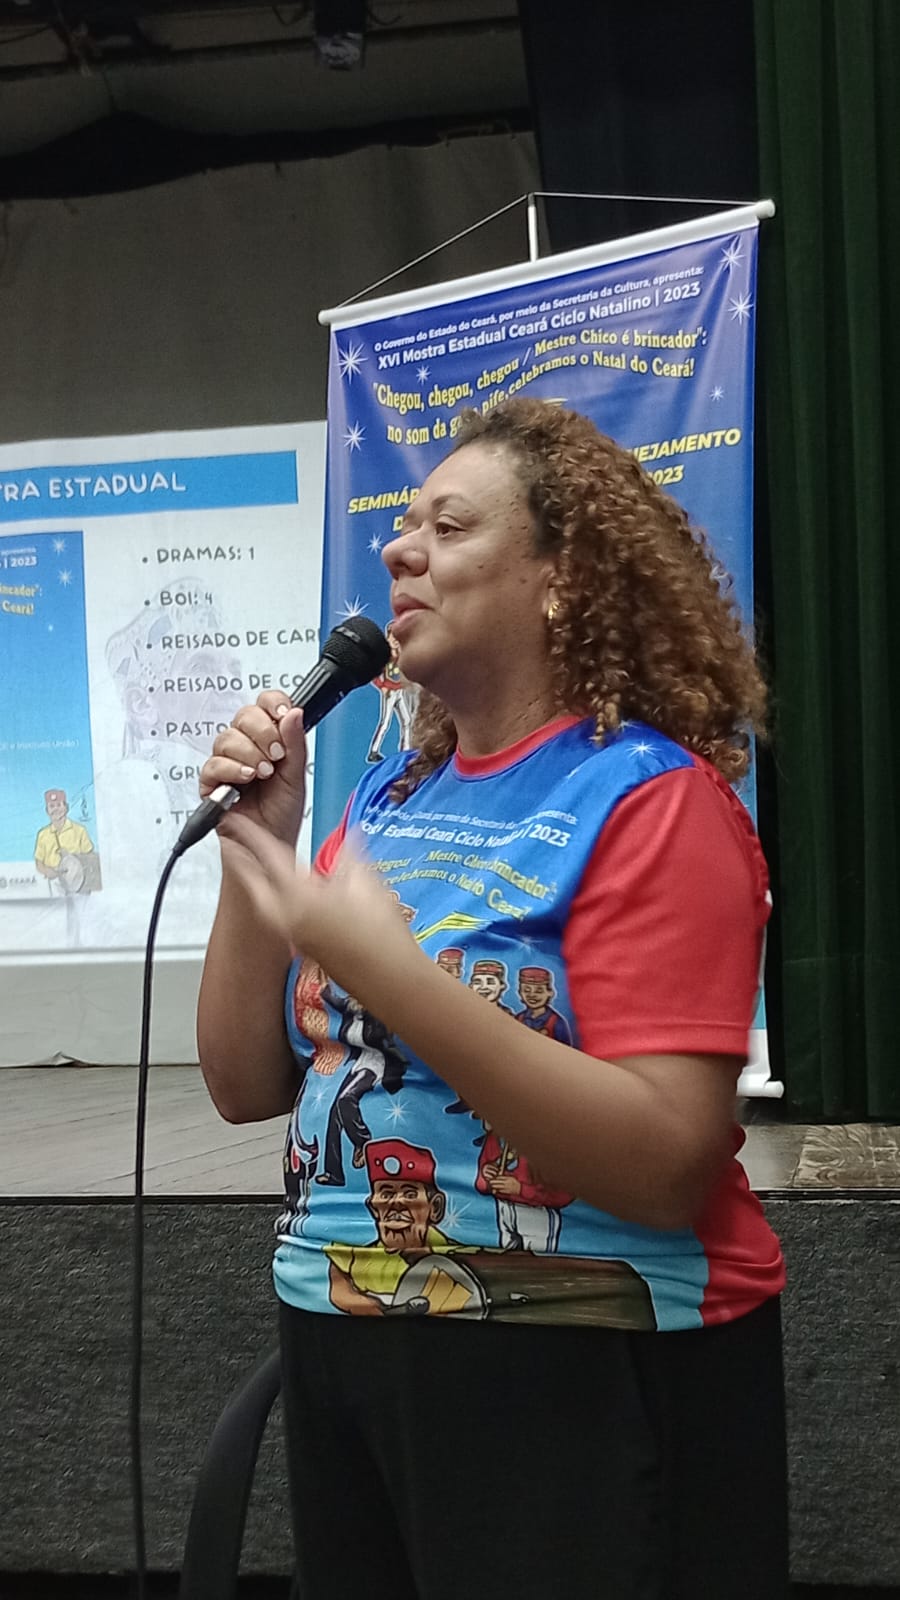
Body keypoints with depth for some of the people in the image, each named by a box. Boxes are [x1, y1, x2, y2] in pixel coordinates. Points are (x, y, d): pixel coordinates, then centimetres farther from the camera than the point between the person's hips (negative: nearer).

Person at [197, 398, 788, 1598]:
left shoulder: (651, 798, -13)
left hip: (584, 1379, -6)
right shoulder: (388, 799, 6)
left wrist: (387, 973, -28)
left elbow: (669, 1165, -23)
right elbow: (249, 1087, 8)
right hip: (342, 1351, 7)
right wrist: (256, 850, -5)